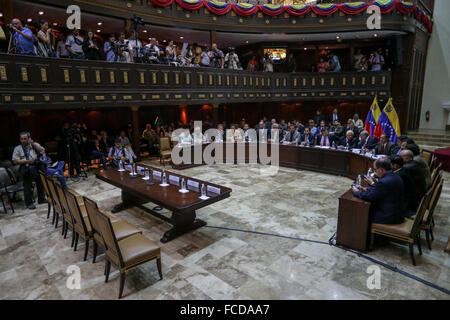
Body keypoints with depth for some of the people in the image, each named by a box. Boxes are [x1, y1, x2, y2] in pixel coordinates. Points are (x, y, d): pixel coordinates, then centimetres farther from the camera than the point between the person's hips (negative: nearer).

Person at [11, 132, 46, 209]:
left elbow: (42, 151, 1)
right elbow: (15, 161, 1)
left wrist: (33, 144, -5)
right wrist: (27, 161, -11)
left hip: (37, 166, 2)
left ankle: (41, 199, 13)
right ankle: (29, 203, 0)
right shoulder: (17, 148, 10)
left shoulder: (35, 144, 16)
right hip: (25, 168, -2)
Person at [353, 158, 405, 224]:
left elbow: (368, 197, -21)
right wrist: (366, 189, 6)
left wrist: (356, 192, -3)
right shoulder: (395, 176, 3)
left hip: (389, 217, -9)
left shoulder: (385, 182, -28)